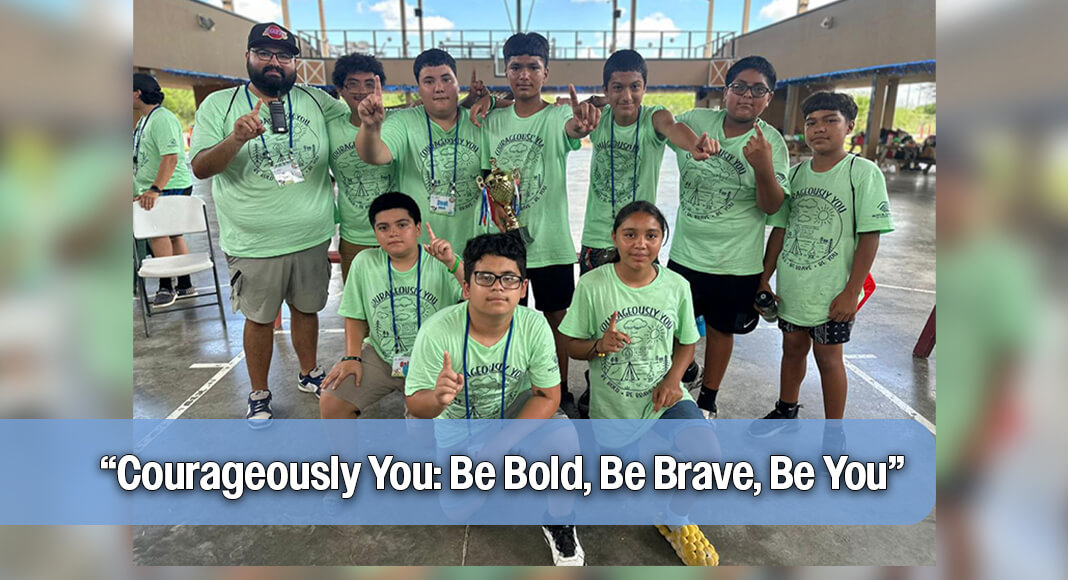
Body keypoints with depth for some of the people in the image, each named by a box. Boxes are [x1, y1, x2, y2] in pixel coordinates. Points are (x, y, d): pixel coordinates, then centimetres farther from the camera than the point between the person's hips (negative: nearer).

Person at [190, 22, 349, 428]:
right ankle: (259, 393, 31)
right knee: (260, 318, 11)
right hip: (254, 244, -2)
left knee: (307, 309, 18)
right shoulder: (219, 104, -2)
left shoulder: (316, 101, 4)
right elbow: (200, 168, -9)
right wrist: (236, 138, -27)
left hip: (313, 238, 2)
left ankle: (309, 373, 40)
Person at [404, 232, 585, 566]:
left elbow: (548, 395, -17)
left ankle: (558, 524, 0)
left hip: (516, 411, 0)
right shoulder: (437, 331, -27)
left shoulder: (534, 326, -24)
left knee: (563, 437, -28)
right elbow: (415, 404, -21)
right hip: (457, 419, 1)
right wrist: (437, 398, -46)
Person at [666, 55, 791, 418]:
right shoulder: (697, 121, -4)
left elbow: (772, 207, -13)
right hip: (685, 253, 2)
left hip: (736, 264, -2)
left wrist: (763, 167, -31)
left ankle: (707, 401, 35)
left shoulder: (771, 142, -9)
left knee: (720, 330, 14)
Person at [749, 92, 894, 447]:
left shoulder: (863, 173, -10)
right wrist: (764, 279, 6)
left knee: (828, 355, 6)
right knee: (793, 347, 18)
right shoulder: (795, 173, 4)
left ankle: (834, 435, 23)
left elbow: (870, 237, -12)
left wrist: (851, 292, -15)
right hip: (791, 286, 5)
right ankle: (786, 411, 39)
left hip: (833, 292, -4)